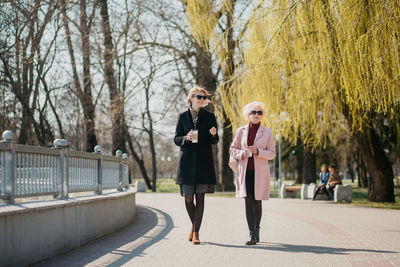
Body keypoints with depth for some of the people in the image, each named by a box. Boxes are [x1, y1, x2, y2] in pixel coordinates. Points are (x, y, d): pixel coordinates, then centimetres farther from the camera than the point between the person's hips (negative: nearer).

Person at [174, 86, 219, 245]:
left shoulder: (209, 117, 8)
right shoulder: (183, 117, 8)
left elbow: (215, 141, 9)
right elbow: (176, 139, 9)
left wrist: (213, 135, -13)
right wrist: (186, 138, -12)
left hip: (203, 162, 0)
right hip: (187, 161, 0)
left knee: (200, 196, -4)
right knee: (188, 197, 0)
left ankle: (196, 232, 0)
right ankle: (194, 224, 26)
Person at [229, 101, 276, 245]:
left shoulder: (267, 132, 4)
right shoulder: (241, 131, 8)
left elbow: (272, 153, 2)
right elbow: (232, 149, 11)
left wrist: (257, 151, -14)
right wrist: (241, 153, -9)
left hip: (259, 172, 0)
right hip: (245, 170, 1)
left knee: (257, 202, 4)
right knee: (248, 201, -9)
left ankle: (256, 230, 22)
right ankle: (252, 235, -13)